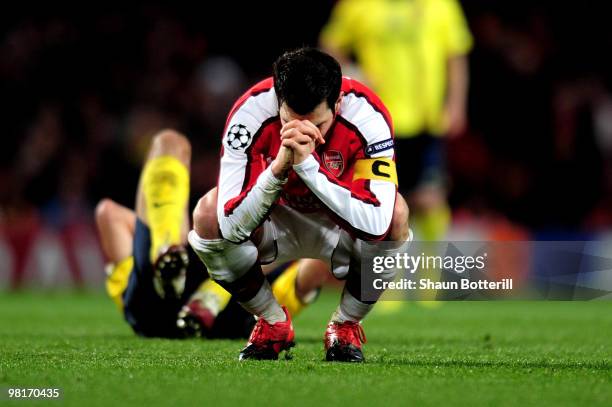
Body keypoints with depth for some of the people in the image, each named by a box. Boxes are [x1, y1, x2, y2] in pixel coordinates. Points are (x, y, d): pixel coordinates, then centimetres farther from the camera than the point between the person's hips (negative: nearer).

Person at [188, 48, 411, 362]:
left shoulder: (368, 115, -31)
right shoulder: (250, 112, -29)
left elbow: (377, 224, -42)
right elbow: (231, 225, -34)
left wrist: (308, 165, -46)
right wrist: (279, 167, -47)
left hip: (339, 225, -1)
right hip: (276, 221, 1)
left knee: (396, 214, -33)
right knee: (207, 214, -29)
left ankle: (345, 326, -5)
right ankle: (273, 323, -2)